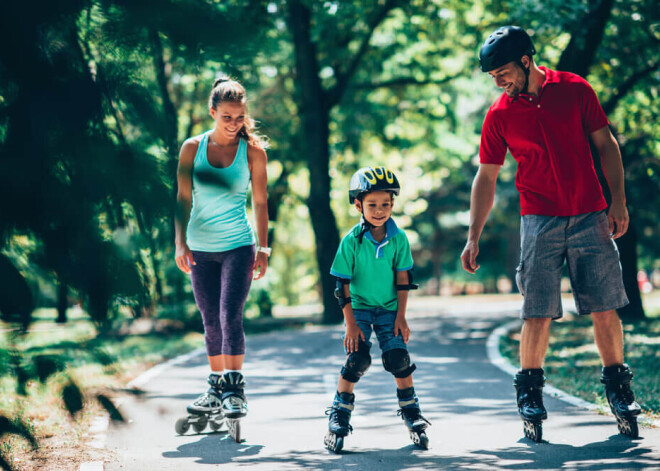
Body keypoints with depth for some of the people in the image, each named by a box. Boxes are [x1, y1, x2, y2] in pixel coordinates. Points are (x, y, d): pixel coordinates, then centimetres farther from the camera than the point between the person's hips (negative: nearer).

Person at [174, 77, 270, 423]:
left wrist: (263, 249, -1)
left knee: (230, 316, -14)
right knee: (211, 321, 10)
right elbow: (183, 199, 2)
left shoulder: (253, 151, -2)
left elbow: (260, 202, 2)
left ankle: (235, 390, -9)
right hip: (201, 249, 3)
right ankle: (217, 388, 23)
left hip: (238, 246, -3)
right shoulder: (192, 148, 2)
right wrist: (181, 242, -7)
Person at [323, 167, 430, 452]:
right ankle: (339, 415, 0)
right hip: (359, 308, -2)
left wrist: (401, 316, -4)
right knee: (358, 359, -14)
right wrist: (351, 324, -13)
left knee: (398, 357, -8)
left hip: (389, 308, 2)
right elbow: (342, 285, -10)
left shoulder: (398, 238, -7)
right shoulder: (351, 241, -13)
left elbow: (403, 279, -1)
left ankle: (411, 412, 12)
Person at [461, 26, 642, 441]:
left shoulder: (575, 90, 0)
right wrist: (474, 237, 1)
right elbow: (486, 178, 6)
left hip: (591, 217, 0)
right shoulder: (499, 115, 0)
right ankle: (530, 391, 8)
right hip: (540, 221, 0)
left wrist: (618, 201, 1)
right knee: (538, 313, -7)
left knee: (606, 309, 1)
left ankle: (618, 388, 16)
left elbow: (606, 144, 7)